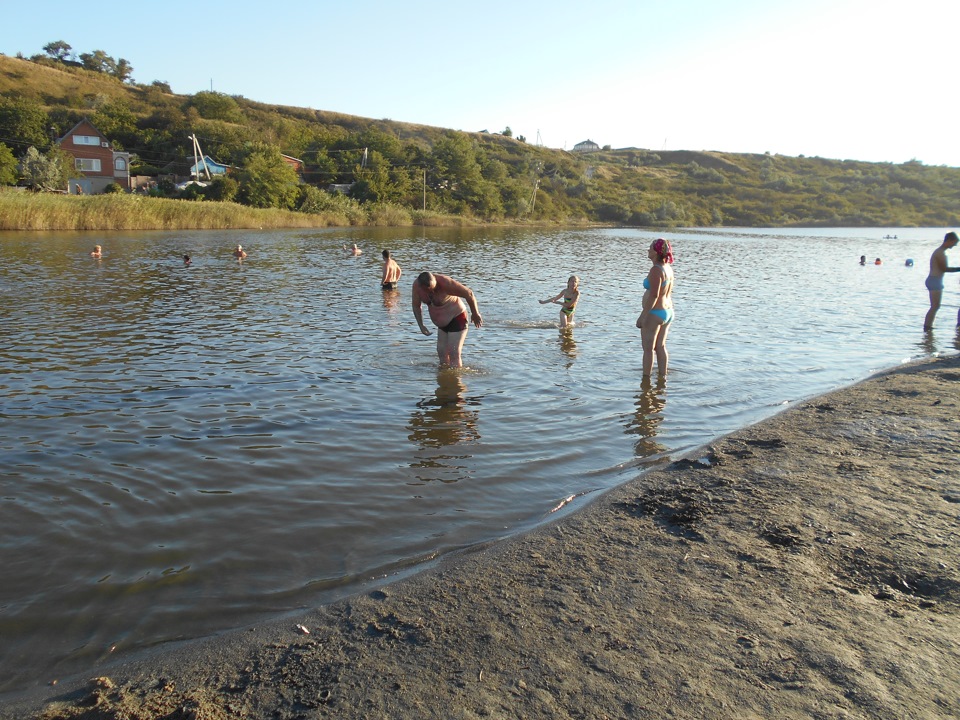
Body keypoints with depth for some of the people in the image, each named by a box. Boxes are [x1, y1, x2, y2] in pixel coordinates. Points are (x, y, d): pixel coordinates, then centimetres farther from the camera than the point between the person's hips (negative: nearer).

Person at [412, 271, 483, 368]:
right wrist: (421, 325, -7)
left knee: (454, 354, -12)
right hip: (442, 323, 7)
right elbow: (416, 306, 1)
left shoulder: (446, 283, -31)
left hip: (456, 318, -7)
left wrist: (475, 314, -10)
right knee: (442, 353, 10)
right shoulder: (416, 285, -14)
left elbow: (469, 293, -22)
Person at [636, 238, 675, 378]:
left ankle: (646, 378, 4)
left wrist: (642, 316, -21)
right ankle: (662, 376, 22)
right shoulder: (668, 268, 9)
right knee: (661, 347, 16)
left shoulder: (656, 270, -19)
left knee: (648, 348, -1)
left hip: (655, 313, -9)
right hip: (668, 312, 9)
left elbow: (654, 295, -23)